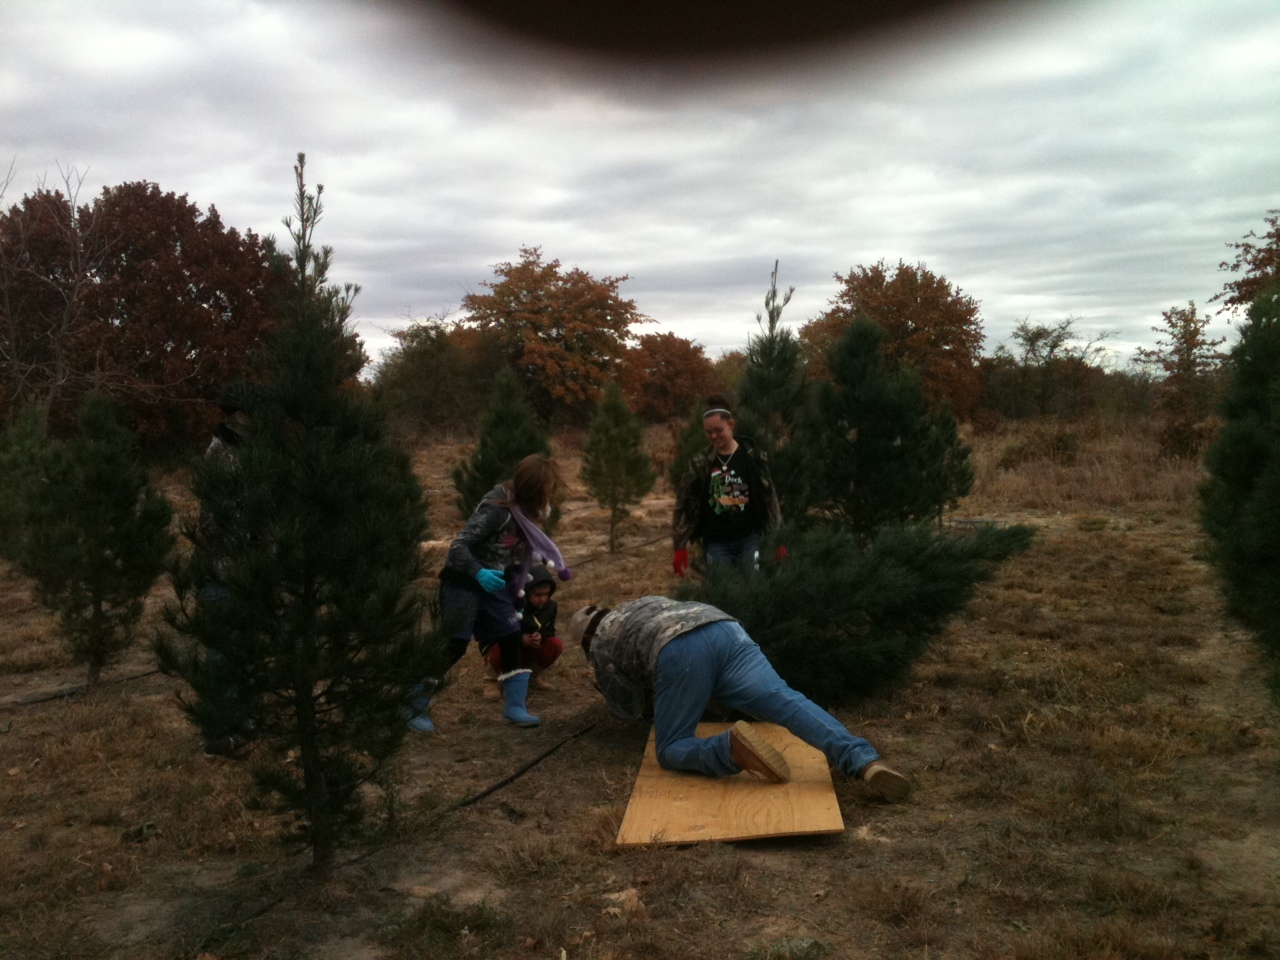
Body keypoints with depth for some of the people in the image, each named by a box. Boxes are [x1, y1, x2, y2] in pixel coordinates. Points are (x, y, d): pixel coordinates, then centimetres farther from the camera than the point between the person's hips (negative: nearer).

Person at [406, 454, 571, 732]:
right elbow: (459, 545, -27)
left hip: (493, 584, 8)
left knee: (513, 641, 3)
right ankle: (415, 709, 9)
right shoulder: (497, 507, -25)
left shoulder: (523, 507, 1)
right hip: (464, 583, -8)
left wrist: (550, 564, 13)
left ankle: (514, 708, 12)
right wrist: (479, 573, -40)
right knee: (453, 647, -6)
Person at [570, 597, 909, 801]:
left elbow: (630, 708, 28)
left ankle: (732, 748, -30)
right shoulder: (647, 603, 45)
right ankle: (865, 762, -38)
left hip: (678, 653, -5)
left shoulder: (600, 644, 27)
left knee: (672, 751, 3)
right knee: (787, 702, -13)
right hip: (727, 632, 5)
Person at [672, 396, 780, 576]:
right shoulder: (701, 463, -1)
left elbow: (769, 498, 0)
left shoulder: (753, 458, -3)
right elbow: (685, 504, 1)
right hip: (716, 543, 1)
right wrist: (680, 546, -2)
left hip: (749, 539, -1)